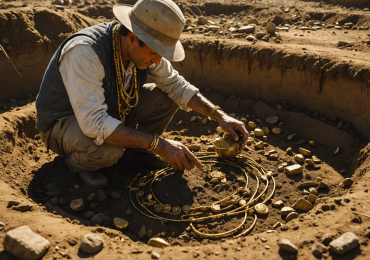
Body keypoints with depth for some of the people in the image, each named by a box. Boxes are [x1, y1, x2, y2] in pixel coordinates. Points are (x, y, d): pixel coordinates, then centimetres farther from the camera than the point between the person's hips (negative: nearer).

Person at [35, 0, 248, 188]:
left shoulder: (144, 48, -14)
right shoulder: (85, 53, -36)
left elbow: (176, 85, -2)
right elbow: (94, 123, -41)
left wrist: (219, 115, -13)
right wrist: (158, 144, -41)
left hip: (110, 110, 6)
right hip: (63, 123, -6)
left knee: (167, 97, -10)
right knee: (106, 149, -40)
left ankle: (136, 151, 8)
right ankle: (79, 161, -4)